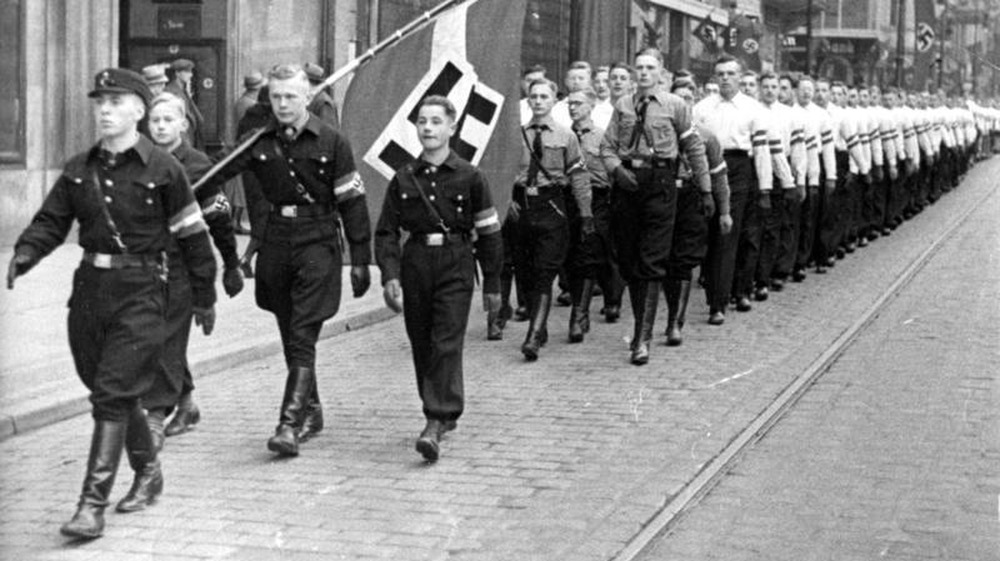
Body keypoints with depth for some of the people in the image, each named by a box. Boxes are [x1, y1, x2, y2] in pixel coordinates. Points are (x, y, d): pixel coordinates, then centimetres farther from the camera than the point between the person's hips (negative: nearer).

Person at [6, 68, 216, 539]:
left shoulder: (162, 170, -6)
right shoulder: (78, 170, 8)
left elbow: (192, 236, 0)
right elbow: (50, 221, 7)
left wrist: (203, 299, 4)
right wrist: (24, 254, -14)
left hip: (140, 292, -6)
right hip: (90, 288, 6)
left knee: (112, 394, -12)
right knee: (117, 392, 15)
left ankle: (92, 505, -11)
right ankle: (148, 472, 37)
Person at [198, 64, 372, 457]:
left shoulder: (331, 142, -3)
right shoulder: (258, 142, 6)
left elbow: (352, 202, -2)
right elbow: (216, 173, 1)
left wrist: (360, 260, -4)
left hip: (317, 245, -4)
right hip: (276, 244, 4)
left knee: (302, 338, -11)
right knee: (291, 337, 13)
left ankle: (290, 424, -15)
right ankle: (310, 411, 29)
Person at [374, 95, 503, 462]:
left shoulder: (469, 177, 0)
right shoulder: (403, 179, 7)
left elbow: (488, 232, 5)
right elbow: (386, 231, 7)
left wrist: (492, 285, 7)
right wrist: (389, 276, -7)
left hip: (455, 268, -4)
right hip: (414, 265, 4)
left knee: (446, 345, -13)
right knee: (421, 346, 10)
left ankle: (436, 424, -18)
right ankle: (446, 413, 28)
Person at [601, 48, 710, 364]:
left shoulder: (674, 106, 2)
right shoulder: (623, 107, 10)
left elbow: (694, 148, 7)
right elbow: (607, 146, 11)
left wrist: (706, 189, 7)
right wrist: (617, 170, -8)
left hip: (659, 183, -3)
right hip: (627, 183, 4)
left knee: (652, 263, -7)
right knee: (628, 261, 8)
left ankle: (644, 338, -8)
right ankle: (639, 324, 24)